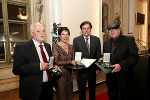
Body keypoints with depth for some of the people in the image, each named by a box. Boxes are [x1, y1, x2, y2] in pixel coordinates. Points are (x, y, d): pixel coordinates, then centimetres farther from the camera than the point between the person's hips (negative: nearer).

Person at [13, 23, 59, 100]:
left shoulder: (47, 46, 8)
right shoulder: (22, 48, -12)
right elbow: (16, 69, -19)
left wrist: (54, 66, -2)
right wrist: (39, 66, -26)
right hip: (33, 90, -6)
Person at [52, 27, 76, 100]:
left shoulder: (71, 47, 7)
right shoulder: (56, 47, -10)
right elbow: (56, 62, -16)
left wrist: (75, 62, -8)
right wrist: (70, 62, -23)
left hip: (69, 74, 6)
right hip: (60, 75, -5)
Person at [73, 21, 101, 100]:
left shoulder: (96, 40, 2)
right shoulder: (76, 40, -4)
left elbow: (98, 55, 4)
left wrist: (98, 68, 0)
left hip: (92, 69, 2)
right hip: (81, 69, -2)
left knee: (92, 89, 19)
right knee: (81, 90, 14)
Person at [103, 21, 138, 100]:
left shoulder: (129, 40, -5)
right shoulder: (106, 43, 12)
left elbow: (134, 57, -14)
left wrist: (121, 65, -26)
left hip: (124, 77, -4)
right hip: (110, 77, 5)